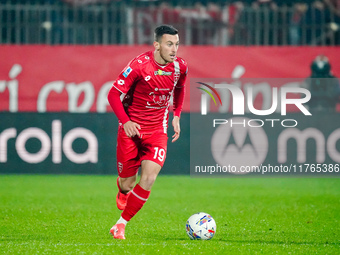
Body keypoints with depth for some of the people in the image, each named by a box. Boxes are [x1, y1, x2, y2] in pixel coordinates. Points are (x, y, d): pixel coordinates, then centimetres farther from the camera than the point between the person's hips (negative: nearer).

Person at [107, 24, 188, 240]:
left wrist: (177, 115, 12)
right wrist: (125, 121, -26)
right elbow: (113, 94, -15)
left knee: (149, 178, -16)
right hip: (131, 127, -3)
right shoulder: (140, 65, -19)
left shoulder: (180, 67, -4)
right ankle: (123, 193, 46)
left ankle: (121, 225, -3)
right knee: (127, 183, 5)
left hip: (157, 129, 3)